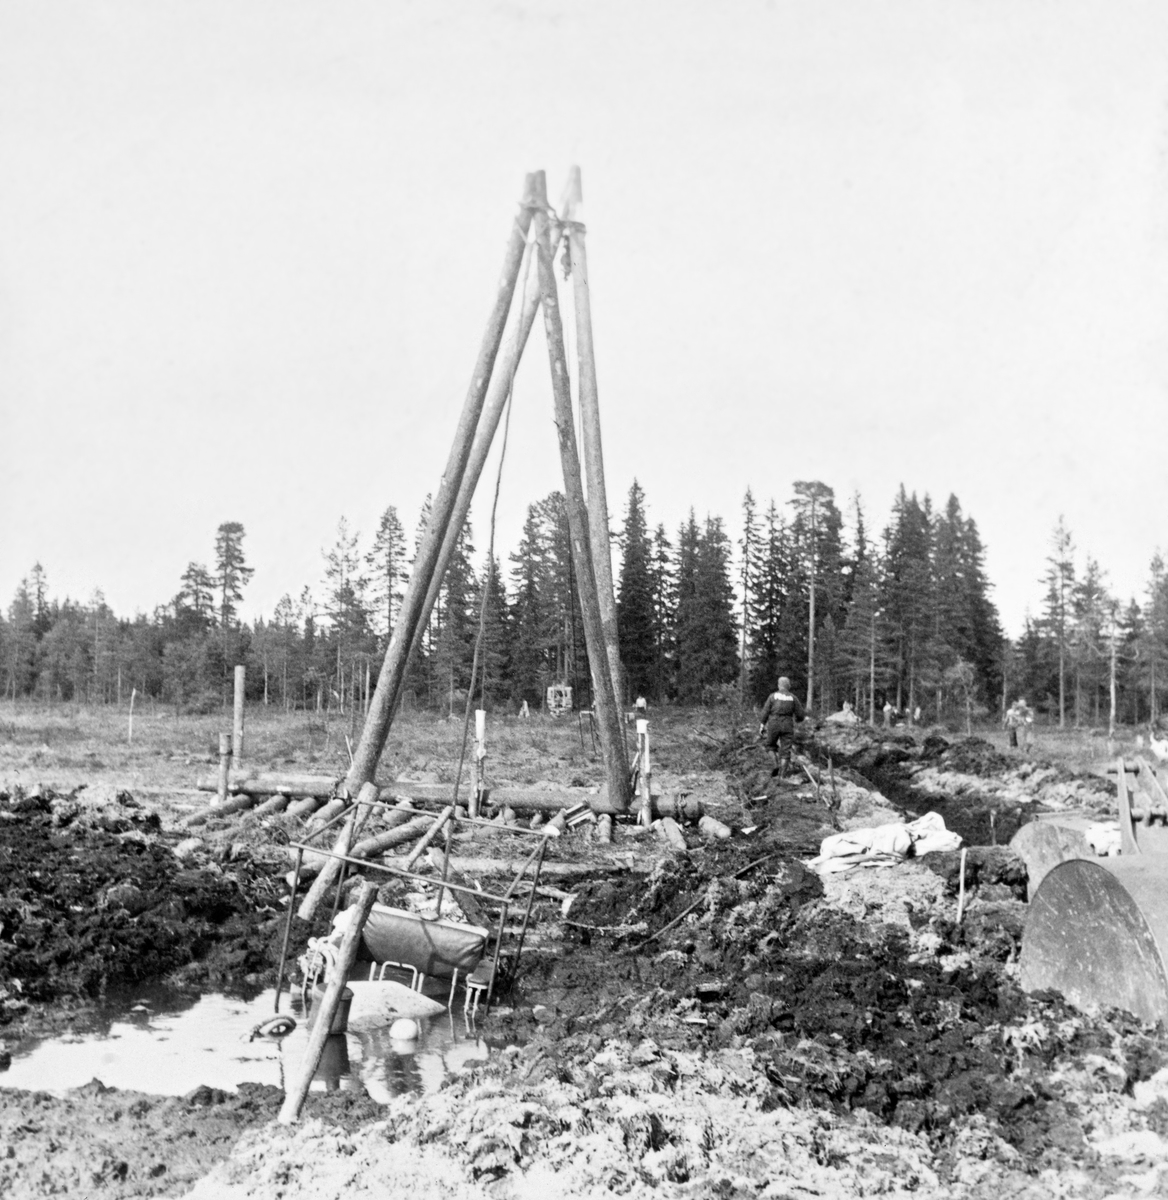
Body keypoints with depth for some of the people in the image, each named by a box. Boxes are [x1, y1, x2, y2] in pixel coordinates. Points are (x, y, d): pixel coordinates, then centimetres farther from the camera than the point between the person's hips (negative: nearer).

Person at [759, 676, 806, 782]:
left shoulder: (772, 696, 1)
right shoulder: (793, 698, 3)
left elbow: (765, 712, -4)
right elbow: (801, 715, 3)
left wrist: (761, 726, -2)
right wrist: (796, 718, 25)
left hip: (773, 725, 0)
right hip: (787, 726, 0)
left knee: (771, 745, 24)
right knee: (785, 752, 3)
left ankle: (777, 764, 3)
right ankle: (781, 776, -5)